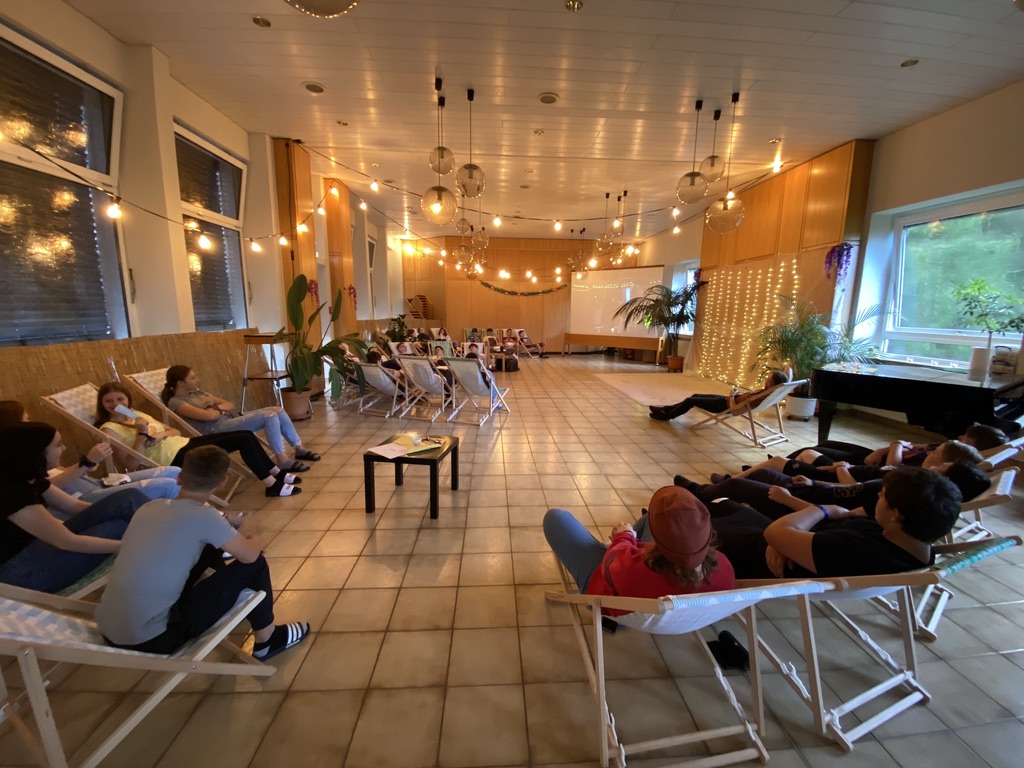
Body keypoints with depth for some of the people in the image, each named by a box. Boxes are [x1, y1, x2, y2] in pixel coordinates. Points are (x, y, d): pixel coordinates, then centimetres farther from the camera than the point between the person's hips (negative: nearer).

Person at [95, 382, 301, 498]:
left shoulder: (137, 415, 19)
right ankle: (273, 485, -12)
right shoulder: (109, 429, -3)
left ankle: (278, 474, 7)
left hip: (185, 443, 8)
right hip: (175, 459, -8)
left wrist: (161, 434, -5)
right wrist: (142, 435, -20)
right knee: (243, 440, -19)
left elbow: (175, 431, 16)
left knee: (246, 434, -5)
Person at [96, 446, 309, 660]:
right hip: (152, 639, -7)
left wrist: (222, 526, 28)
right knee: (254, 566, -2)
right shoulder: (203, 516, -19)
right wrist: (255, 541, 10)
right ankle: (267, 640, 18)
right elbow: (249, 555, -12)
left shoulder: (149, 507, 1)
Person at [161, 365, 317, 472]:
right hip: (218, 430, -9)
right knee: (269, 415, -26)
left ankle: (299, 449, 3)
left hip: (231, 420, 9)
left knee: (278, 410, -5)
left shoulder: (198, 392, 21)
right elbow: (208, 416, -19)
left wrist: (217, 408, -3)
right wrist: (220, 410, 2)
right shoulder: (175, 402, -4)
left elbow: (230, 405, 18)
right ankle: (283, 461, -24)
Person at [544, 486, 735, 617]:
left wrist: (624, 538, 0)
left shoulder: (632, 569, -46)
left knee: (556, 517, 11)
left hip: (601, 576, -3)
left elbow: (612, 562, -21)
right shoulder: (723, 570, -33)